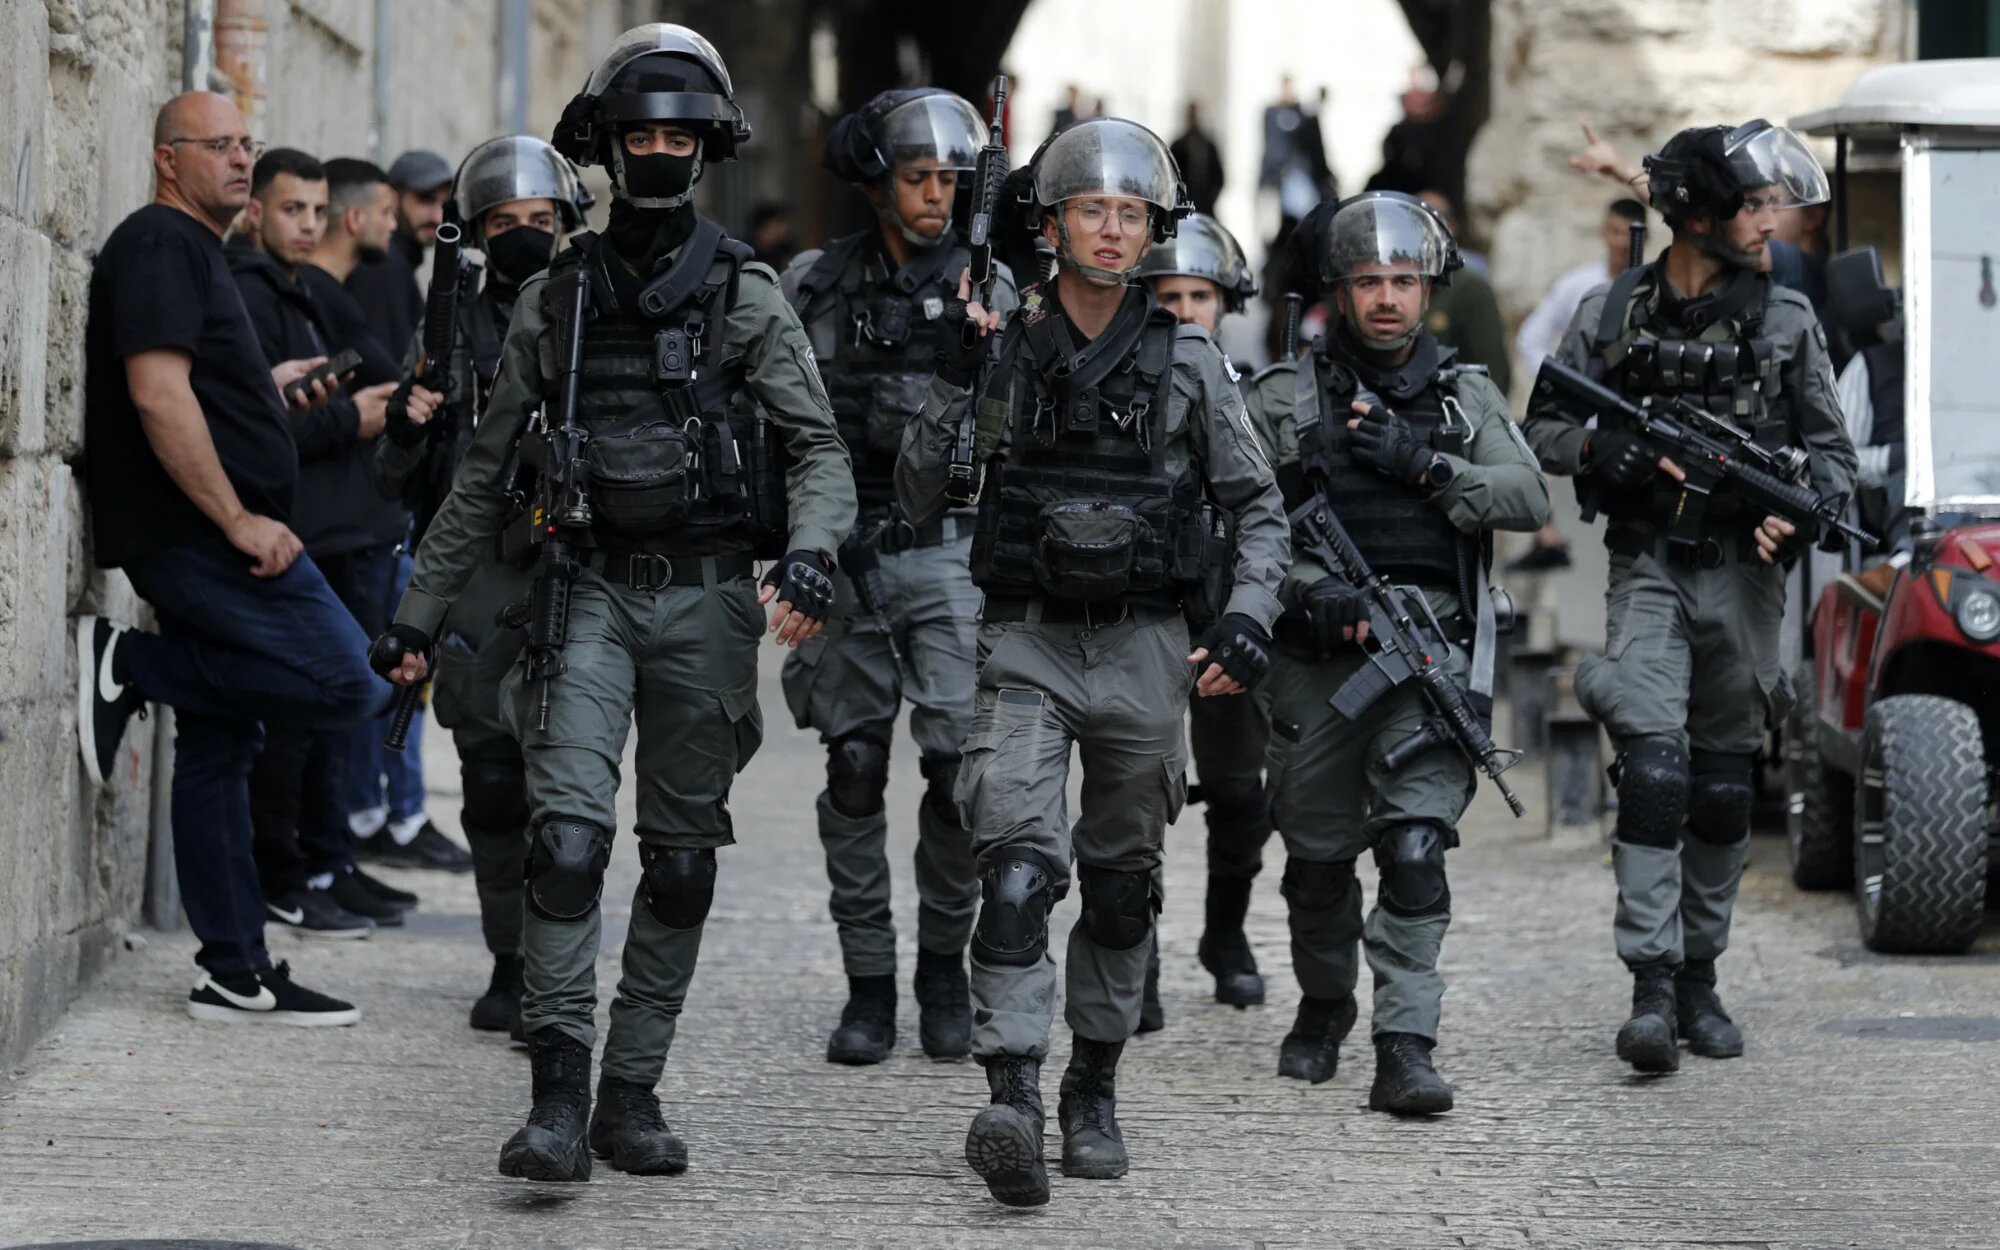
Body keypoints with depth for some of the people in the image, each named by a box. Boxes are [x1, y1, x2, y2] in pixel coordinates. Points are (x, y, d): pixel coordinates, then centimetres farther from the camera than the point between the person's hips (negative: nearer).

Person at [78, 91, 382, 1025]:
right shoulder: (161, 245, -10)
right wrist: (238, 520, -21)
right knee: (345, 681, -15)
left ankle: (236, 974, 10)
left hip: (205, 540, 11)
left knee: (218, 747, 9)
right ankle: (127, 666, -9)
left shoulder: (193, 249, 22)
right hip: (200, 537, -11)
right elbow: (156, 392, -21)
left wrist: (264, 387, 20)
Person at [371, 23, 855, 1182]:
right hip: (588, 594, 0)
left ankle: (633, 1092, 14)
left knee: (682, 859, 5)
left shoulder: (748, 296, 4)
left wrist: (812, 551, -22)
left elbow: (819, 446, -1)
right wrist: (421, 614, 13)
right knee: (568, 833, -16)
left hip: (706, 601, 0)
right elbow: (487, 474, 14)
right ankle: (560, 1095, -17)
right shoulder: (555, 299, 9)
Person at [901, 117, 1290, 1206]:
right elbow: (919, 501, 1)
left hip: (1144, 650, 2)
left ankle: (1094, 1089, 27)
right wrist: (952, 382, -12)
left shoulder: (1186, 362, 2)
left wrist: (1246, 620, -7)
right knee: (1017, 866, -18)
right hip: (1027, 641, -2)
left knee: (1122, 883, 11)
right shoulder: (1002, 349, 1)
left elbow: (1261, 509, 8)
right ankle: (1012, 1102, -27)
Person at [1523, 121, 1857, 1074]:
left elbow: (1831, 448, 8)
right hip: (1648, 572, -2)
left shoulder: (1786, 320, 5)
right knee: (1653, 764, -16)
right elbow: (1547, 431, 5)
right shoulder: (1611, 315, 2)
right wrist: (1628, 455, -13)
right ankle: (1651, 987, -19)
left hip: (1742, 576, 2)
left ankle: (1700, 977, 20)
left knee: (1723, 785, 8)